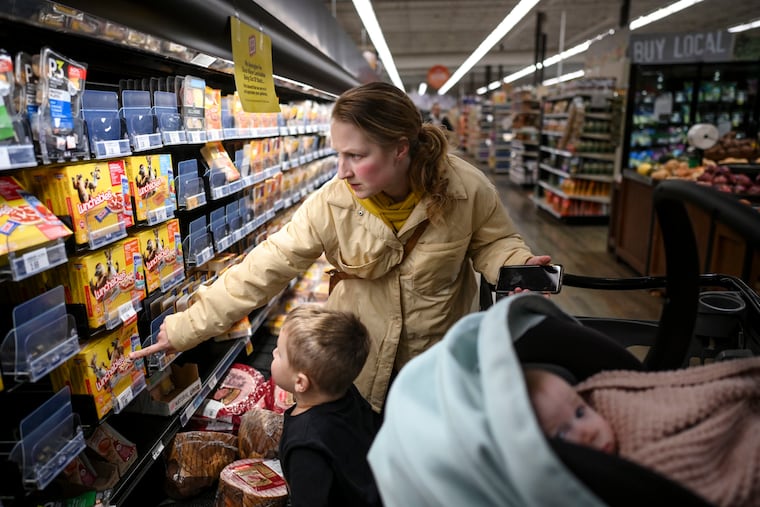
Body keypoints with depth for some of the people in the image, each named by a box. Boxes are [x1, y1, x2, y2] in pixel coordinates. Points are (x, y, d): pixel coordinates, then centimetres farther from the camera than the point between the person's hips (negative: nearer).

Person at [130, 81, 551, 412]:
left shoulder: (467, 188, -23)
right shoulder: (331, 204, -23)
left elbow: (493, 242, -4)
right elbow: (264, 270, -20)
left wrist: (516, 266, -27)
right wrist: (185, 329, -21)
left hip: (441, 359, 1)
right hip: (360, 362, 0)